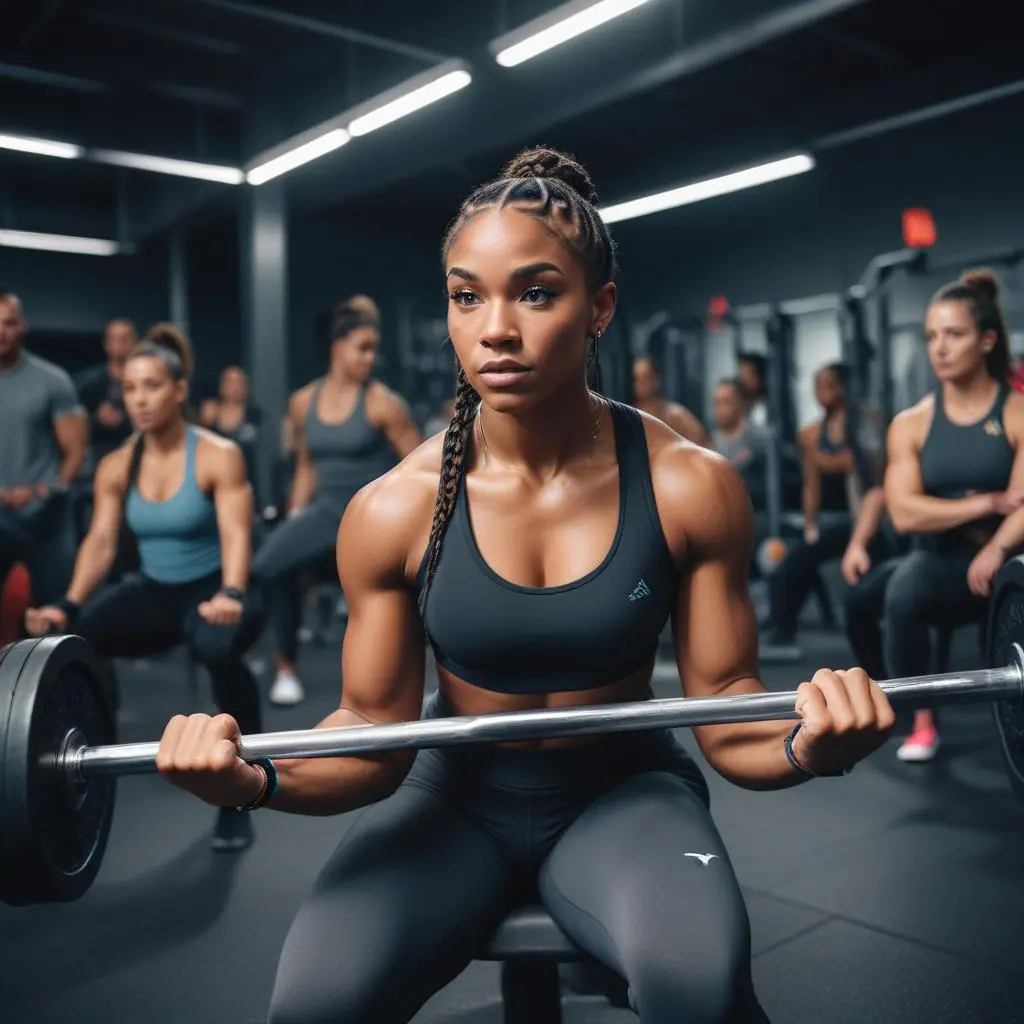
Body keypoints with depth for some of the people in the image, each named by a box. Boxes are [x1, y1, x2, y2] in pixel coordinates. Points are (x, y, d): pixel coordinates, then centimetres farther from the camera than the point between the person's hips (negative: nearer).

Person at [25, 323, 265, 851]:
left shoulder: (218, 456, -14)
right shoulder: (116, 466, 1)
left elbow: (236, 535, -24)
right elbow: (101, 541, -3)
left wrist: (231, 596, -43)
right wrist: (68, 605, -20)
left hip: (211, 592, -4)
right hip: (153, 593, 5)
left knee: (218, 648, -40)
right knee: (62, 641, -22)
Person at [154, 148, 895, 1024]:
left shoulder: (690, 487, -14)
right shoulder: (395, 509, -13)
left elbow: (725, 706, -9)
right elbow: (374, 731, -7)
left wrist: (808, 743, -31)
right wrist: (254, 778, -27)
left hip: (622, 791, 0)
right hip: (457, 792, 1)